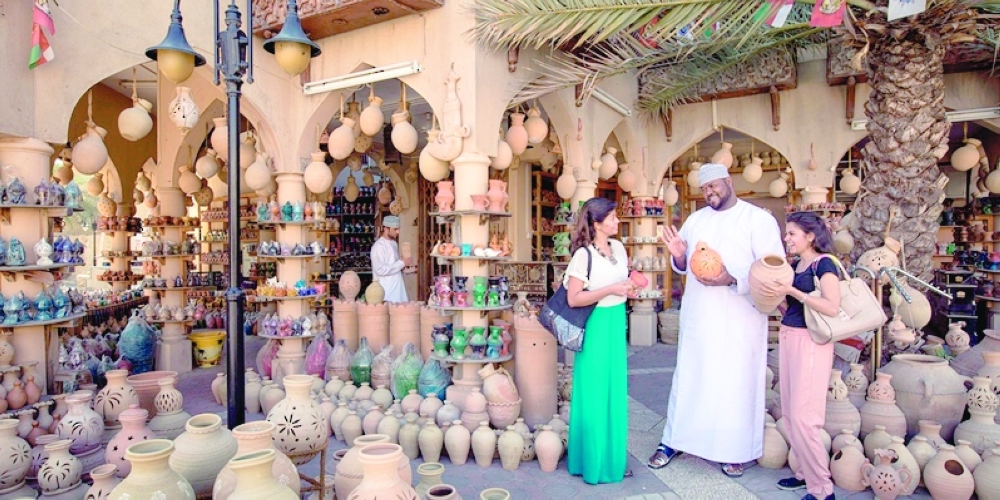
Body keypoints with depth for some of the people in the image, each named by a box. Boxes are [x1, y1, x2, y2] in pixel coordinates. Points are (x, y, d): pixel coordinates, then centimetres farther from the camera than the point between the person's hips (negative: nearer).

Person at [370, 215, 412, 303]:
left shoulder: (394, 244, 14)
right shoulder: (379, 245, -12)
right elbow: (381, 270, -21)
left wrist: (405, 265, 5)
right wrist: (402, 263, -16)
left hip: (398, 289, 8)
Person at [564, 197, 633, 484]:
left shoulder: (618, 247, 5)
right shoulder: (584, 254, -16)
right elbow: (573, 299, -18)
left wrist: (630, 287, 0)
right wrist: (610, 290, -22)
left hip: (617, 324, 7)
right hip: (596, 327, -7)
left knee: (615, 393, 15)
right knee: (594, 394, 3)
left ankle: (613, 457, 30)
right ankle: (594, 461, 19)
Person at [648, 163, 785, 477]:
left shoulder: (759, 219, -4)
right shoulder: (694, 220, 11)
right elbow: (683, 266, 16)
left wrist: (732, 278, -25)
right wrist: (678, 255, -7)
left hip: (739, 320, -4)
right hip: (698, 316, 4)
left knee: (736, 381, 4)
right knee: (689, 376, 9)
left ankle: (735, 450, 19)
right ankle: (672, 440, 19)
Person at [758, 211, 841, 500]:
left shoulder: (823, 263, -9)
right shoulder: (794, 265, 13)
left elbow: (832, 307, -21)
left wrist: (790, 291, -21)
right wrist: (773, 294, 1)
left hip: (811, 342, -8)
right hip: (788, 338, 8)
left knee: (802, 415, -6)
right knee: (790, 412, 12)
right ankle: (806, 473, 26)